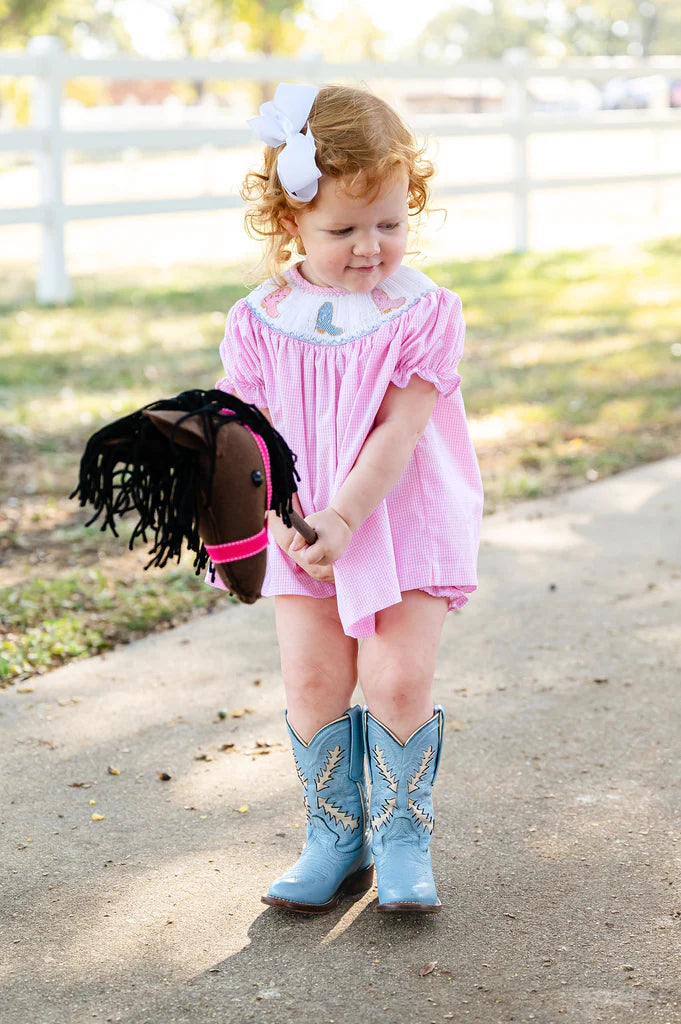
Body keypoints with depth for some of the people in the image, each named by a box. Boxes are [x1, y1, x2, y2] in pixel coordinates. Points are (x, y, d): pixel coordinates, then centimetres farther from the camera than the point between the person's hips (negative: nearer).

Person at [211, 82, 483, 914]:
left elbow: (398, 431, -16)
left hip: (405, 524, -2)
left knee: (398, 679, -7)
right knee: (312, 680, 2)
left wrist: (344, 518, -24)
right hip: (300, 530, 2)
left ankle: (402, 839, 11)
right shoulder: (258, 323, -4)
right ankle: (335, 839, 19)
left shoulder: (426, 313, -10)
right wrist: (279, 516, -21)